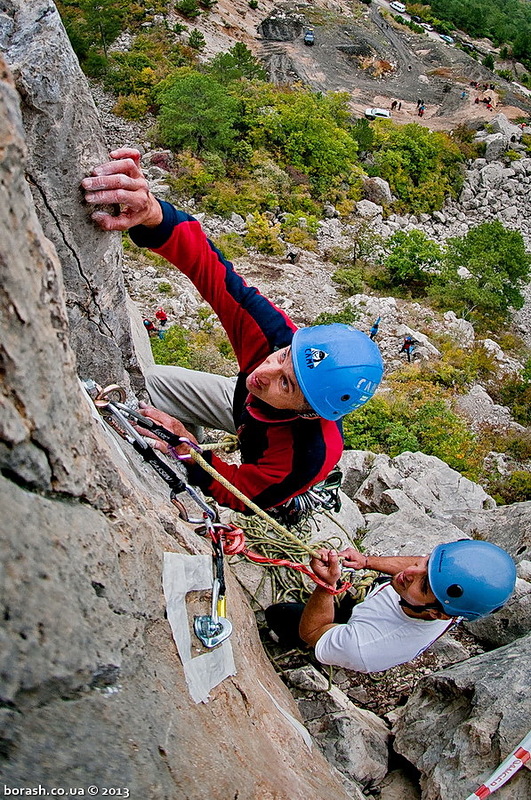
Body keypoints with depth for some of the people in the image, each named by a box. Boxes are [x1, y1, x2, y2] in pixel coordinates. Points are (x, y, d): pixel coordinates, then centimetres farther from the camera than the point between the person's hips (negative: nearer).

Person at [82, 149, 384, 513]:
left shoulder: (308, 457, -47)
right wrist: (152, 216, -60)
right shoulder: (276, 336, -39)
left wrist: (189, 451, -46)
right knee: (152, 383, 0)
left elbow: (244, 496, -31)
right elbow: (211, 268, -42)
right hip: (242, 402, 4)